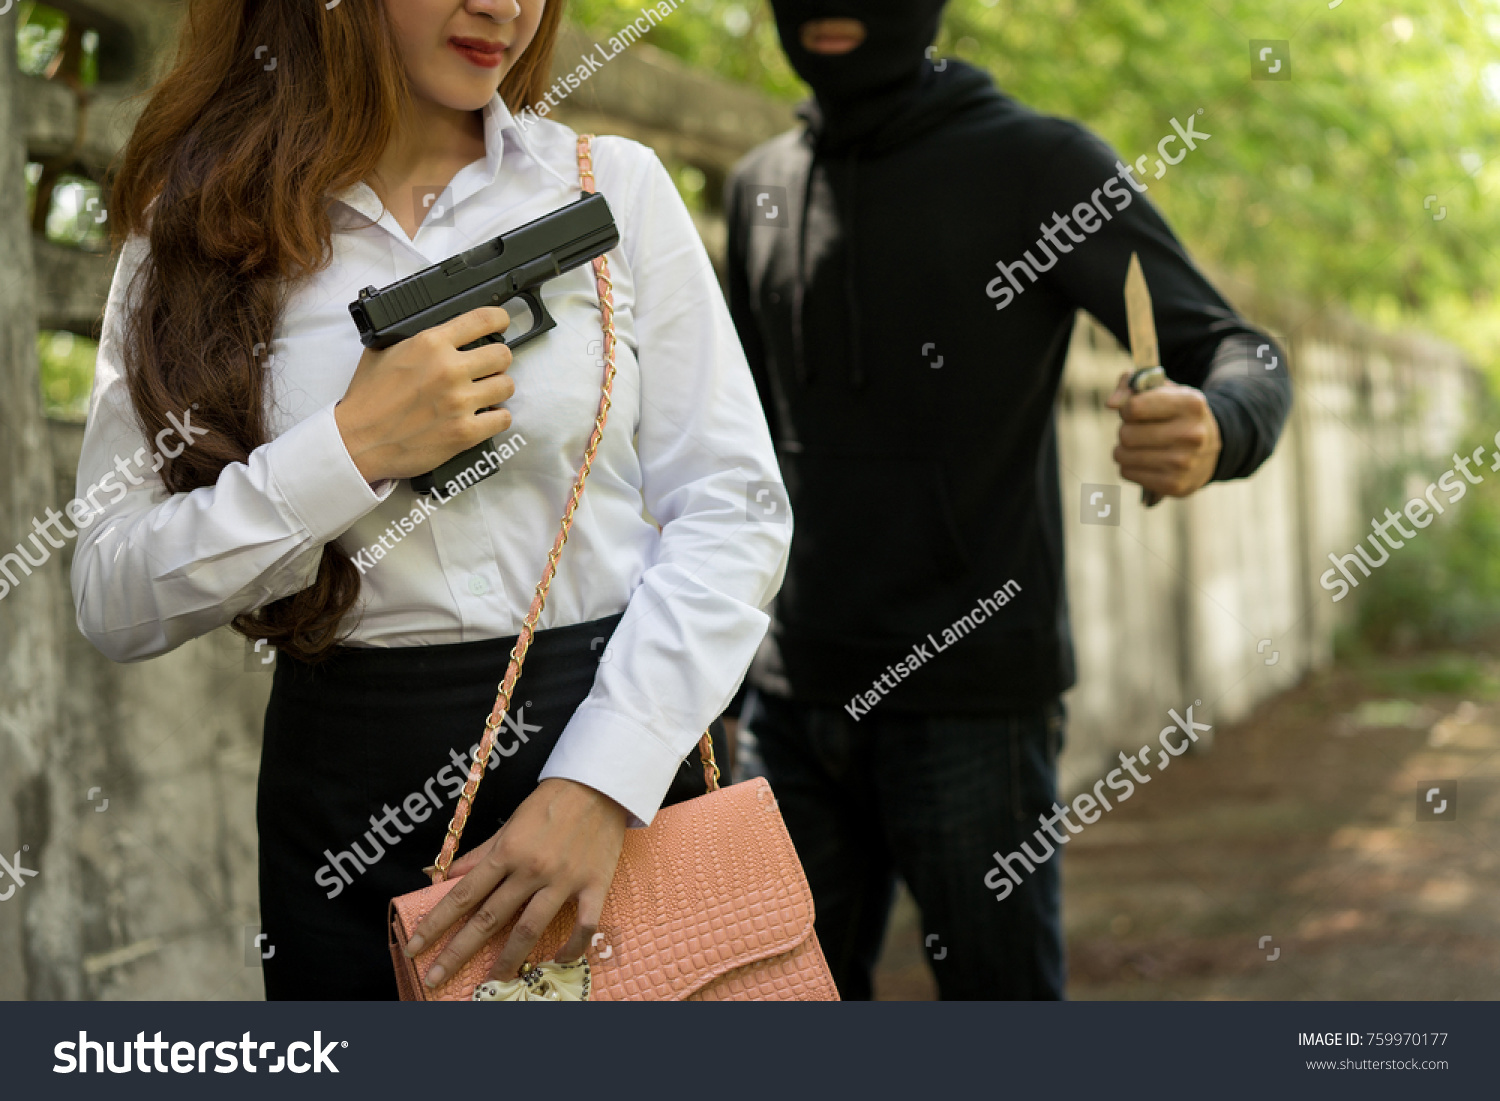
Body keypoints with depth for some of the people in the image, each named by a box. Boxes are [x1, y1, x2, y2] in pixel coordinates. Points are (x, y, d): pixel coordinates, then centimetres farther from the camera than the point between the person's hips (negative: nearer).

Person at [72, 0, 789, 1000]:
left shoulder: (614, 186, 0)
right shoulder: (200, 228, 0)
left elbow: (732, 512, -4)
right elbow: (115, 602, -5)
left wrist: (603, 781, -15)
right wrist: (353, 450, -17)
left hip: (620, 758, 1)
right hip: (348, 801, 0)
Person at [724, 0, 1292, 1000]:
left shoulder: (1040, 162, -3)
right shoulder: (762, 187, 13)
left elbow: (1242, 355, -8)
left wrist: (1214, 431, -32)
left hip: (973, 697, -5)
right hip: (793, 695, 5)